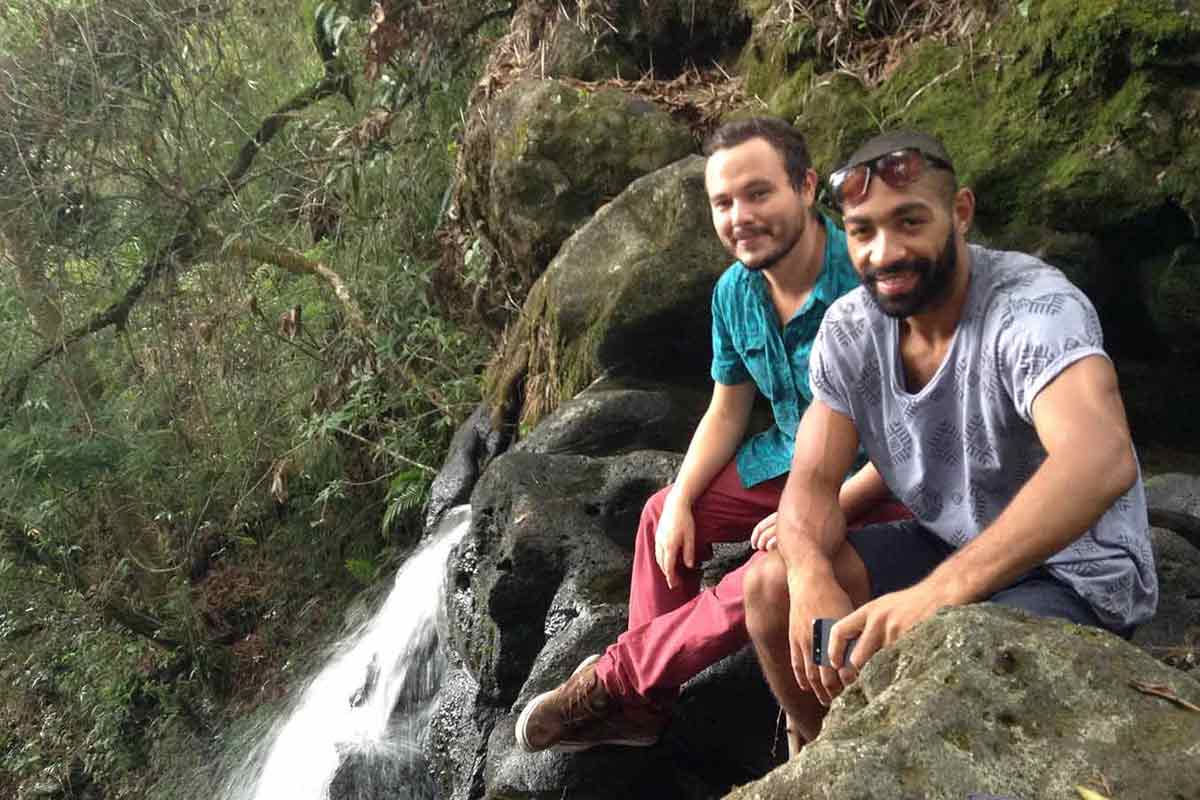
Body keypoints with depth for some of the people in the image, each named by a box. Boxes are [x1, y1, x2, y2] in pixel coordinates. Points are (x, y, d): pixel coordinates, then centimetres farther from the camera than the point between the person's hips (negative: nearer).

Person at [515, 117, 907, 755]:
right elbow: (726, 411, 7)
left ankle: (612, 678, -9)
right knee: (664, 515, -2)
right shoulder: (734, 292, -3)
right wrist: (683, 499, -6)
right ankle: (642, 709, 8)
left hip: (874, 484, -7)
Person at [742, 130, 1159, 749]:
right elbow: (813, 481, -9)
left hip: (1070, 576, -6)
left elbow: (1102, 461, -44)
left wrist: (940, 590, -55)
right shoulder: (849, 329, -7)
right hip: (947, 548, 6)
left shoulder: (1032, 306, -27)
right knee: (771, 584, -10)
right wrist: (811, 576, -32)